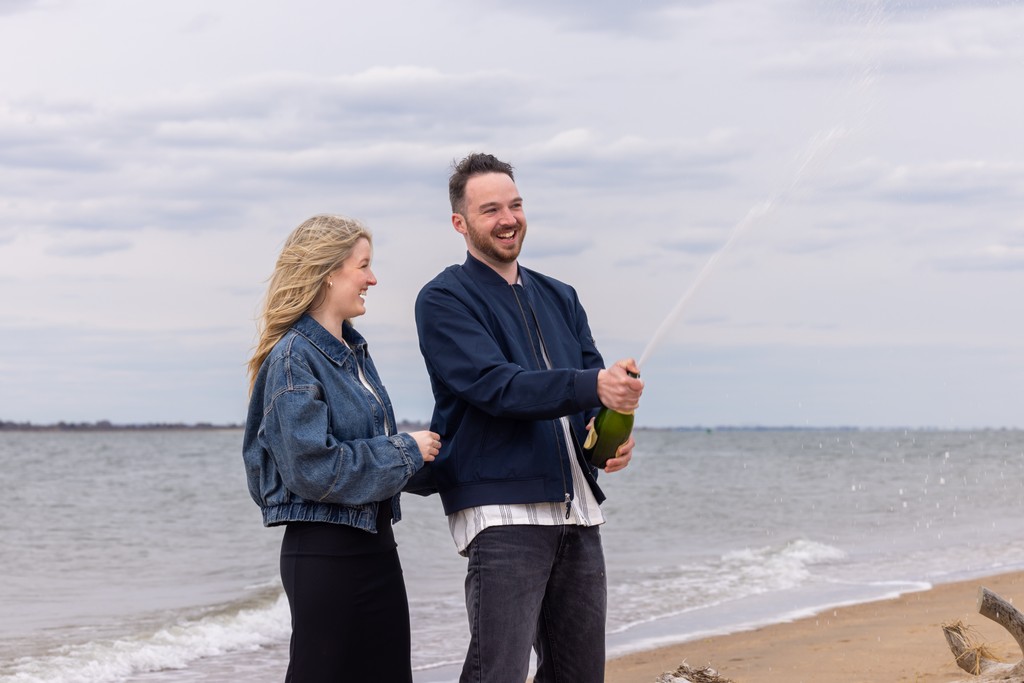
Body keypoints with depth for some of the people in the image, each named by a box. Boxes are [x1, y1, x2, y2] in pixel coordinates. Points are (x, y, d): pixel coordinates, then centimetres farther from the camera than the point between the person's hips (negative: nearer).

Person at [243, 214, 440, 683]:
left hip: (374, 545, 8)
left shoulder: (353, 351, 12)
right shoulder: (295, 357, -14)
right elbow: (315, 469, -20)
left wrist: (422, 452, 5)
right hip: (325, 551, -8)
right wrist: (406, 453, -12)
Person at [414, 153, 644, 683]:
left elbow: (600, 384, 15)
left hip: (578, 511, 7)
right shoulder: (444, 300, -1)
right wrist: (593, 385, -29)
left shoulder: (559, 299, 21)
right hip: (502, 512, -7)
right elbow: (496, 386, -16)